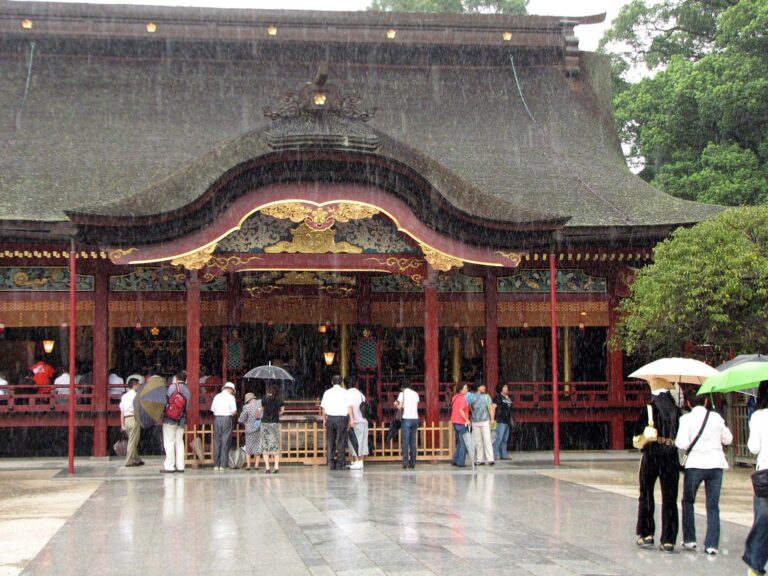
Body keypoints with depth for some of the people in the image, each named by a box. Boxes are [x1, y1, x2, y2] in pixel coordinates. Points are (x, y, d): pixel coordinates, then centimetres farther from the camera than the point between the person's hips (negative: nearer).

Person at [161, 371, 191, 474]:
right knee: (179, 442, 10)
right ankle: (180, 466, 10)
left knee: (169, 442, -3)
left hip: (170, 419, -6)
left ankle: (169, 466, -5)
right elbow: (187, 406, 14)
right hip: (181, 419, 6)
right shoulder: (187, 390, 11)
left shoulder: (173, 387, -7)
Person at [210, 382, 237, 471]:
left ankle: (216, 465, 8)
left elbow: (212, 410, 10)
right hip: (227, 418, -4)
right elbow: (234, 411, -7)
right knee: (225, 442, -1)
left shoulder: (216, 396, 12)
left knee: (216, 441, 8)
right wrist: (232, 413, 14)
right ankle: (223, 465, -3)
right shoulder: (231, 397, -2)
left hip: (217, 419, 4)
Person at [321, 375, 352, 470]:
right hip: (342, 418, -2)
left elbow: (323, 407, 6)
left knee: (330, 441, 9)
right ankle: (340, 464, 0)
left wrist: (324, 419, 14)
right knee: (341, 441, 2)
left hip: (330, 418, 2)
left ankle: (331, 463, 7)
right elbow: (349, 407, -6)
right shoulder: (344, 392, 0)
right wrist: (350, 420, -4)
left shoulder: (327, 392, 7)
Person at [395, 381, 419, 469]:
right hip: (415, 419, 4)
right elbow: (417, 406, 12)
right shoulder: (415, 394, 12)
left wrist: (396, 404, 15)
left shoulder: (402, 393, 0)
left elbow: (399, 407, -5)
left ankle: (405, 463, -8)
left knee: (405, 442, -3)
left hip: (406, 419, -4)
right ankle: (412, 463, 6)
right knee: (413, 442, 7)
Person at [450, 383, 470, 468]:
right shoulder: (462, 398, -14)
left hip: (455, 422, 9)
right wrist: (467, 420, -22)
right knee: (463, 443, -1)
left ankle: (454, 461, 18)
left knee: (459, 443, 19)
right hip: (461, 423, -9)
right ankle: (461, 462, 0)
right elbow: (461, 410, -26)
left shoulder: (455, 397, 14)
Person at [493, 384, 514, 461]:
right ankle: (495, 455, -8)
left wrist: (511, 420, 19)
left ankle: (503, 455, 15)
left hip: (507, 421, 8)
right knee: (499, 438, -11)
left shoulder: (508, 398, 16)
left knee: (505, 439, 10)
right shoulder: (498, 397, -7)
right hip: (501, 420, -8)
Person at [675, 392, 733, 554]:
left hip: (695, 463, -2)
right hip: (715, 463, 2)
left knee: (688, 502, 15)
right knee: (713, 506, 5)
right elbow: (728, 439, 15)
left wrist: (676, 441, 7)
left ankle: (689, 540, 13)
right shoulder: (716, 417, 4)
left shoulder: (686, 418, -6)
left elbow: (682, 443, -13)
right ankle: (711, 544, 1)